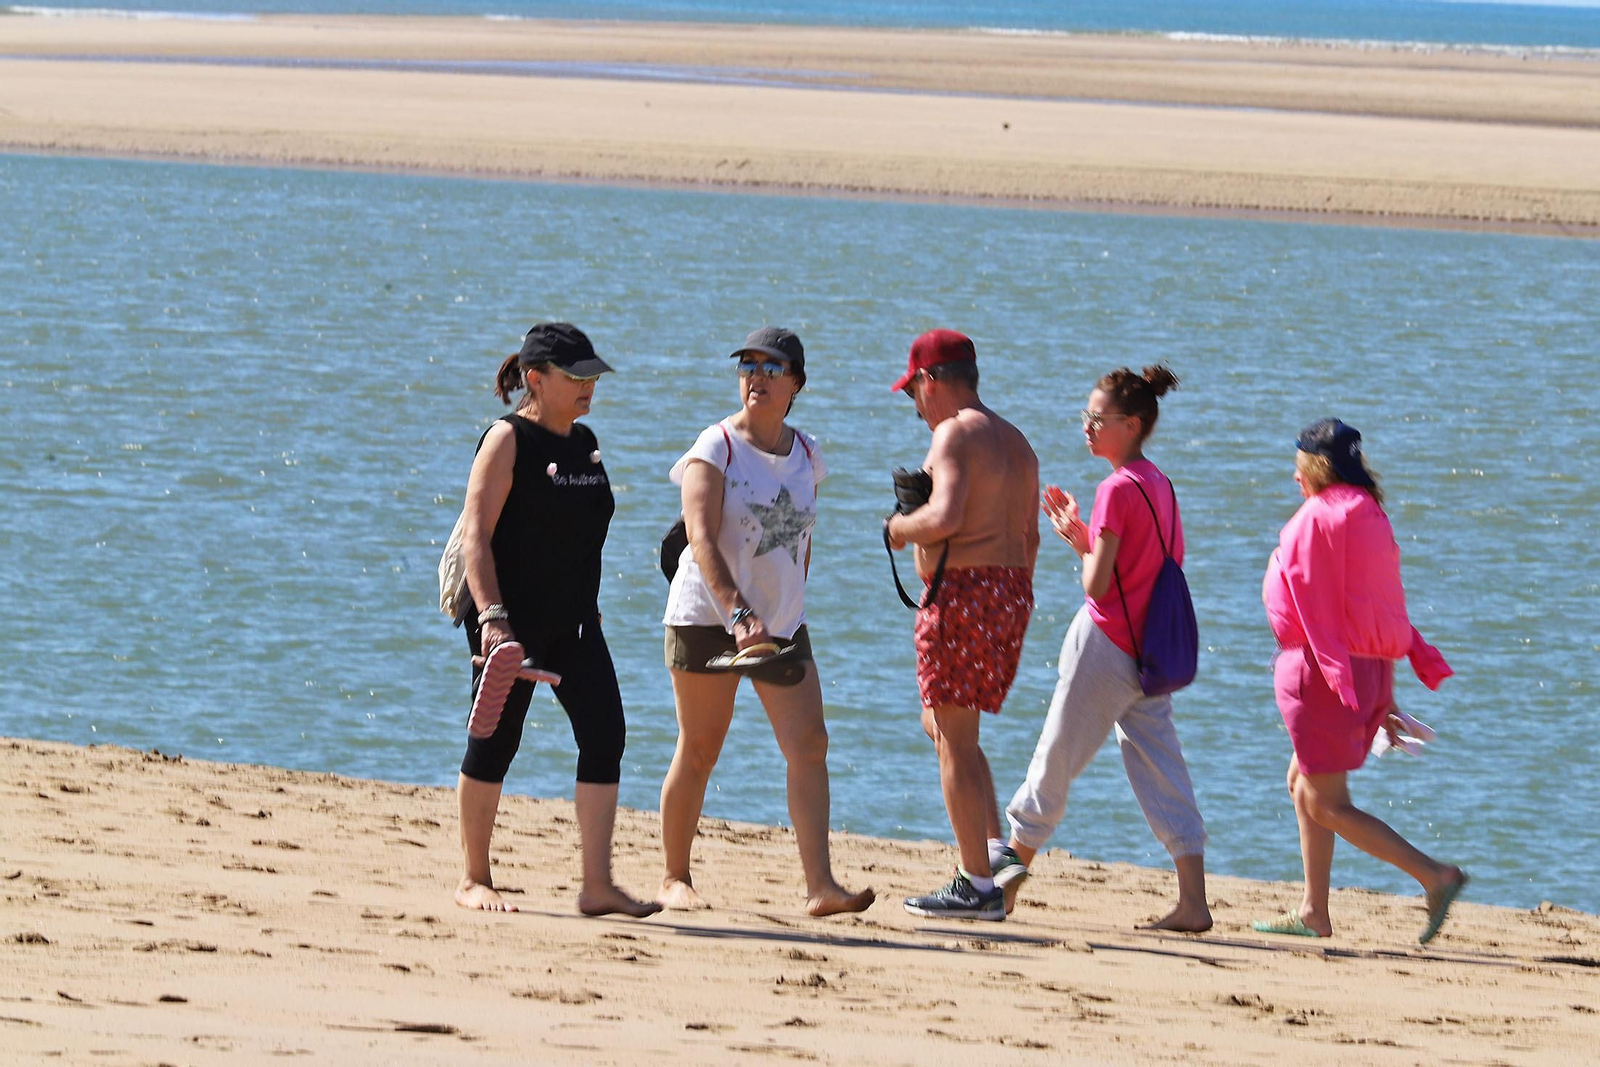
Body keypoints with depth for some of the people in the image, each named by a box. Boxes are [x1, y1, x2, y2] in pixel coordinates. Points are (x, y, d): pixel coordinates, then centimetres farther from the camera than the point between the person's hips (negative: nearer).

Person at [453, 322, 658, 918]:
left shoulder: (585, 443, 14)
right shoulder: (508, 440, -8)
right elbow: (476, 536, -14)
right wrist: (492, 617, -23)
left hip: (573, 622, 7)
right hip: (512, 618, -7)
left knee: (604, 735, -4)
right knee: (494, 742, 0)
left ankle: (598, 886, -3)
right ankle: (473, 881, 13)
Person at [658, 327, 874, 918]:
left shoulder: (805, 454, 9)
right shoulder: (716, 447, -9)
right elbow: (702, 537, -21)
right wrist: (737, 611, -32)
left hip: (781, 623, 5)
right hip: (707, 616, -5)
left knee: (809, 745, -8)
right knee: (699, 750, 1)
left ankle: (820, 886, -14)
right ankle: (674, 878, 16)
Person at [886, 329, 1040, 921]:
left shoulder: (955, 433, -10)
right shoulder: (1015, 442, 18)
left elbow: (946, 516, -24)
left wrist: (900, 529, -5)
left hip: (962, 586, -9)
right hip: (1011, 588, 9)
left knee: (955, 738, -4)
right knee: (942, 726, 20)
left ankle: (978, 885, -6)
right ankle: (995, 856, 11)